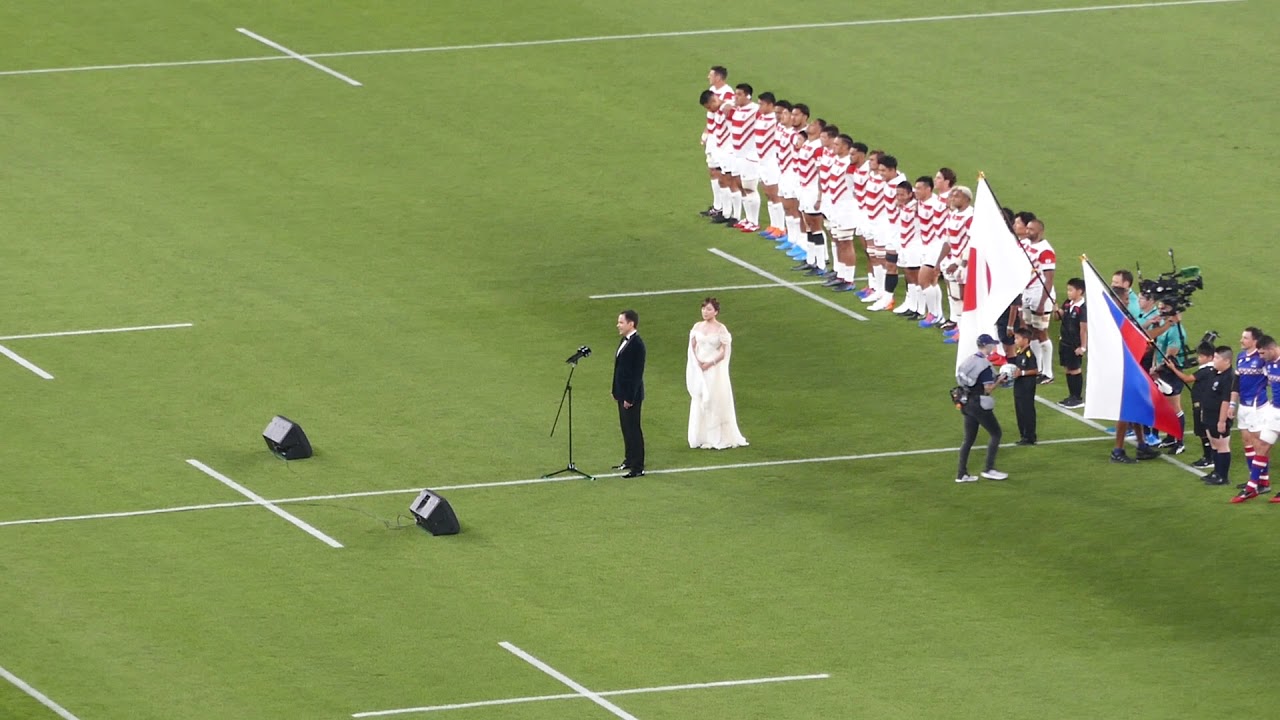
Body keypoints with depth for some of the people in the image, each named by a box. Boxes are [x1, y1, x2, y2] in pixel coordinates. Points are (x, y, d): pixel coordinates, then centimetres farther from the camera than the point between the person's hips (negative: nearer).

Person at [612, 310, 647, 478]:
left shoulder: (637, 344, -19)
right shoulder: (625, 341, 9)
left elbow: (637, 372, -21)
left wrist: (630, 397, -21)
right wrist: (616, 391, 15)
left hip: (631, 394, -9)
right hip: (622, 393, 9)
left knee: (633, 429, -3)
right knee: (626, 428, 17)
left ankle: (638, 467, 2)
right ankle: (630, 460, 28)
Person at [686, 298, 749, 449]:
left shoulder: (720, 329, -9)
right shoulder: (697, 327, 6)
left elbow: (725, 351, -10)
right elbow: (692, 347, 9)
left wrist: (710, 363, -14)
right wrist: (697, 362, -8)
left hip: (715, 369, -5)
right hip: (699, 369, 5)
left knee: (714, 401, -3)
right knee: (699, 401, 6)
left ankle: (715, 438, 3)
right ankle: (701, 437, 13)